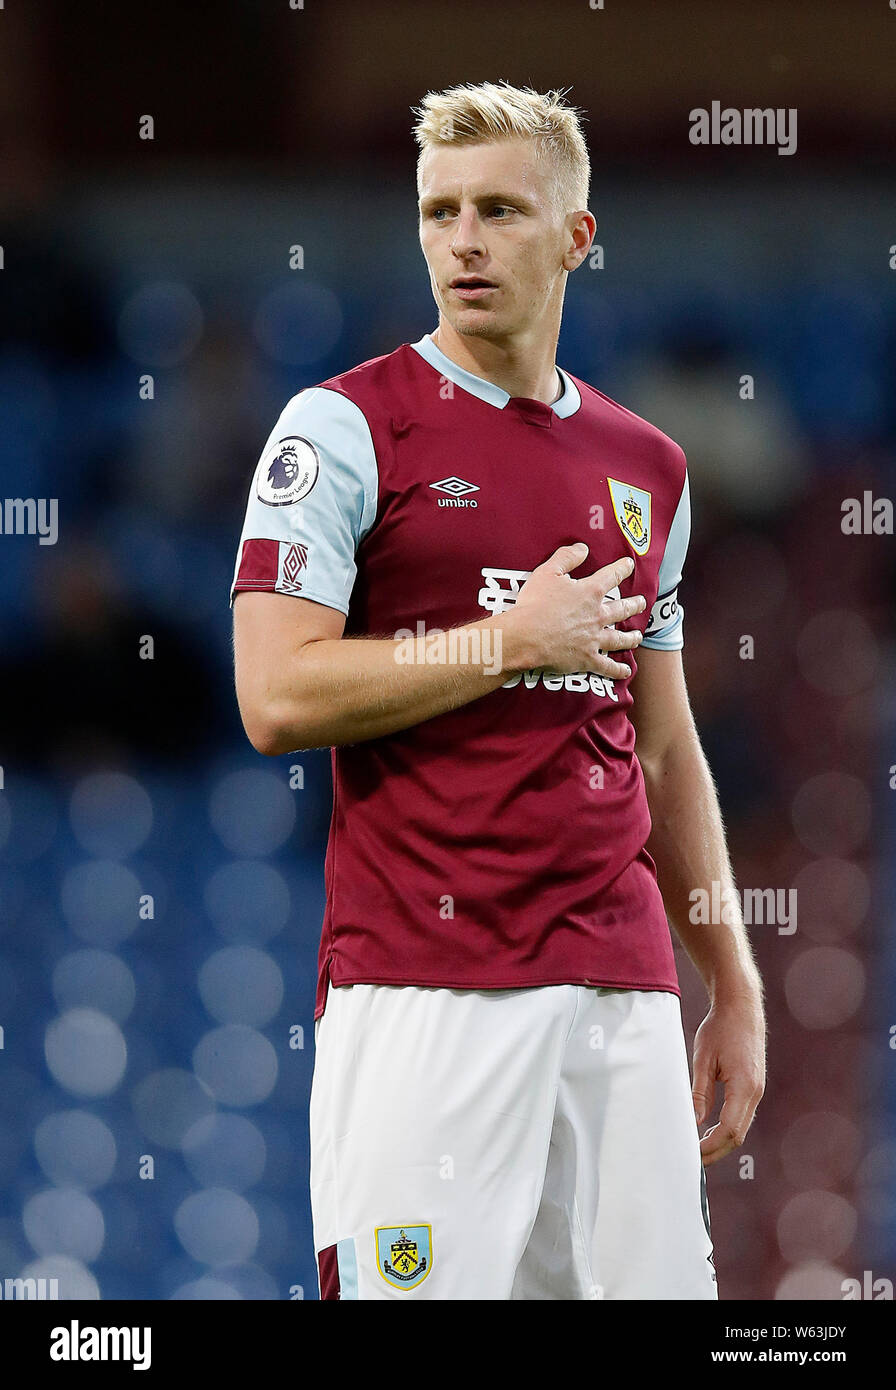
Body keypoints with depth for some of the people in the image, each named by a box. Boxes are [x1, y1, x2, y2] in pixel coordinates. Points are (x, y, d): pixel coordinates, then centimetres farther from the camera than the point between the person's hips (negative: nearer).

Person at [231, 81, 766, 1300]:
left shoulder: (647, 467, 17)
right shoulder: (345, 429, 0)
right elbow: (278, 699, -10)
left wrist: (734, 986, 18)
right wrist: (517, 640, -8)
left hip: (621, 989, 5)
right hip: (421, 985, -5)